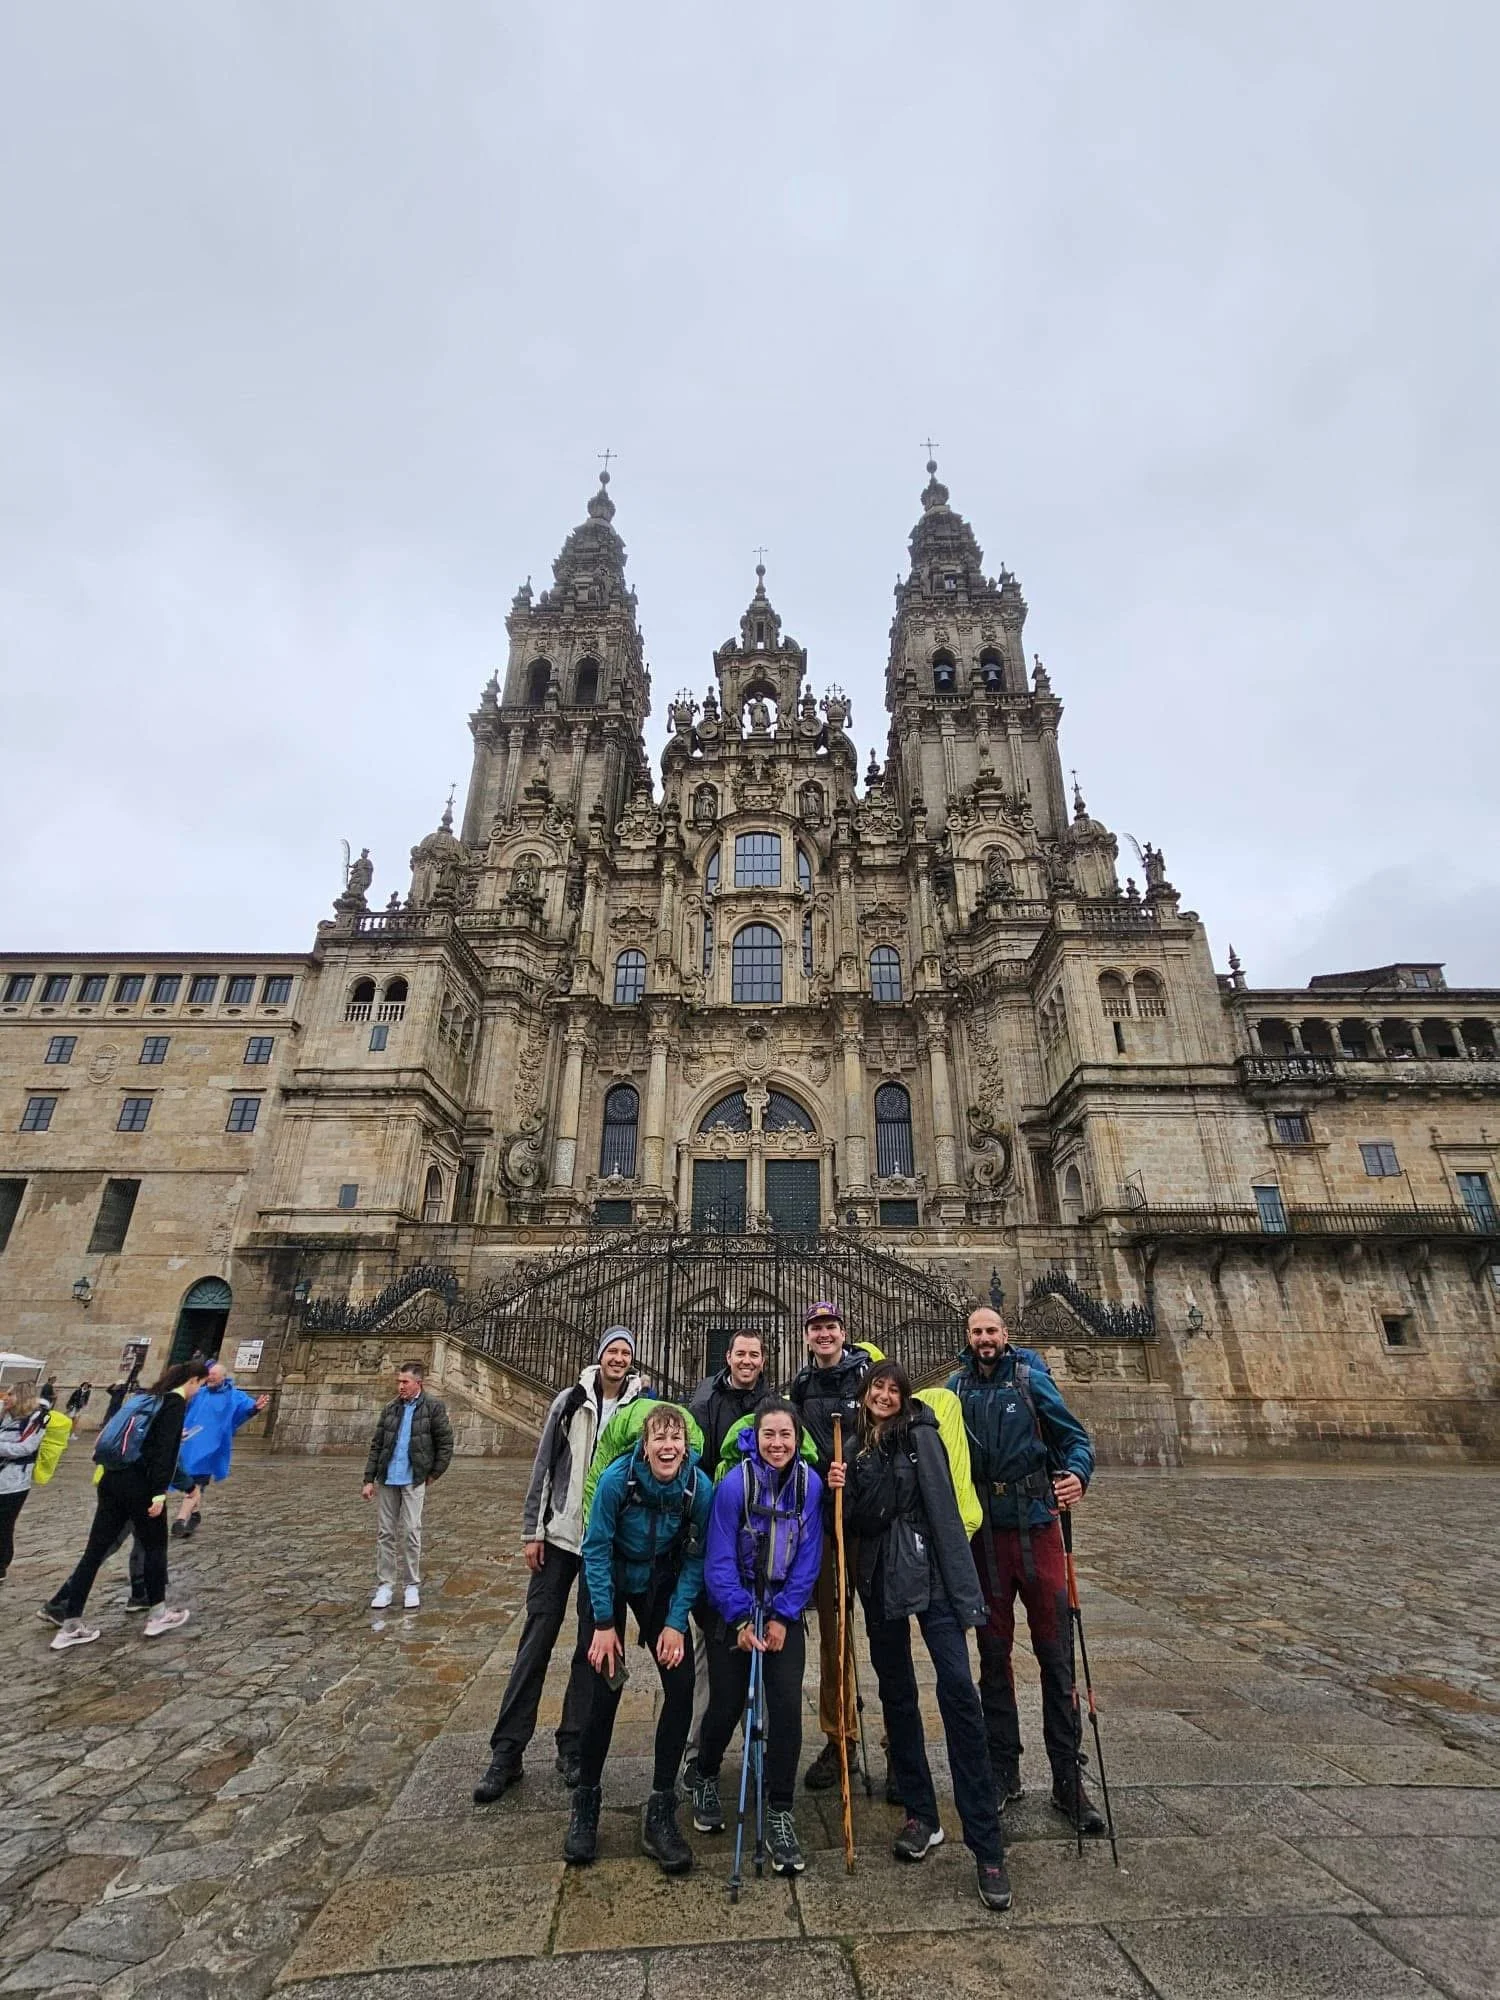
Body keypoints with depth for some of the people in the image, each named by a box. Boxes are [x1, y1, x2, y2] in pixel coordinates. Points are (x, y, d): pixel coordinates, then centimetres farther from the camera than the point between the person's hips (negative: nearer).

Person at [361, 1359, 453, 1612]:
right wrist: (369, 1479, 3)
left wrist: (433, 1474, -4)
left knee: (411, 1532, -1)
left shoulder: (433, 1407, -8)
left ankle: (412, 1586, 14)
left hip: (413, 1480, -4)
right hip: (387, 1479, 4)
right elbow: (376, 1445, 8)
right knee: (384, 1532, 8)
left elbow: (446, 1443, -4)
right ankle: (384, 1585, 20)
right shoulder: (391, 1408, 4)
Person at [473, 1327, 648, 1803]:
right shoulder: (570, 1401, -2)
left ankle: (573, 1747, 26)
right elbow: (544, 1466, 0)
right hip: (560, 1535, 0)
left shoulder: (640, 1408, -4)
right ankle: (506, 1751, 18)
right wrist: (532, 1531, -1)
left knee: (594, 1646, 10)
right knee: (536, 1640, 5)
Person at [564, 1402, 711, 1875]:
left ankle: (660, 1813, 10)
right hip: (612, 1582, -2)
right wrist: (604, 1624, -14)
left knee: (681, 1686, -7)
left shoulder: (700, 1487, -25)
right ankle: (586, 1801, 21)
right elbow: (596, 1550, -18)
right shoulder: (617, 1479, -30)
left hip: (662, 1585, 2)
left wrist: (676, 1623, -13)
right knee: (605, 1689, -4)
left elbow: (695, 1560, -11)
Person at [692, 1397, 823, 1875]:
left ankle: (779, 1813, 16)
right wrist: (741, 1619, -19)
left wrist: (782, 1617, -11)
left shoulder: (810, 1483, -15)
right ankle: (705, 1778, 40)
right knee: (726, 1705, 9)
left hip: (785, 1615, 2)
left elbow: (808, 1559, -8)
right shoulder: (734, 1483, -23)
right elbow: (719, 1561, -17)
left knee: (786, 1710, -4)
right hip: (734, 1614, -2)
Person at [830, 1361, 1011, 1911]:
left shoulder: (920, 1435, -6)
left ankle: (987, 1848, 0)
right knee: (896, 1694, 14)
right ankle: (920, 1815, 30)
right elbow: (854, 1520, 13)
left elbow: (945, 1509, -11)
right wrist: (840, 1491, -8)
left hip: (926, 1573, -5)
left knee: (958, 1691, -10)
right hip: (878, 1579, 5)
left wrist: (962, 1589, -16)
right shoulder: (857, 1447, 10)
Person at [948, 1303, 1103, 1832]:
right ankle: (1003, 1771, 27)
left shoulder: (1030, 1378, -3)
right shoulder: (957, 1387, 3)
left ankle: (1068, 1778, 18)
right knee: (993, 1654, 13)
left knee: (1056, 1653, 3)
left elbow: (1073, 1435, -2)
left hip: (1036, 1525, -2)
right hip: (983, 1533, 2)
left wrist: (1078, 1474, -20)